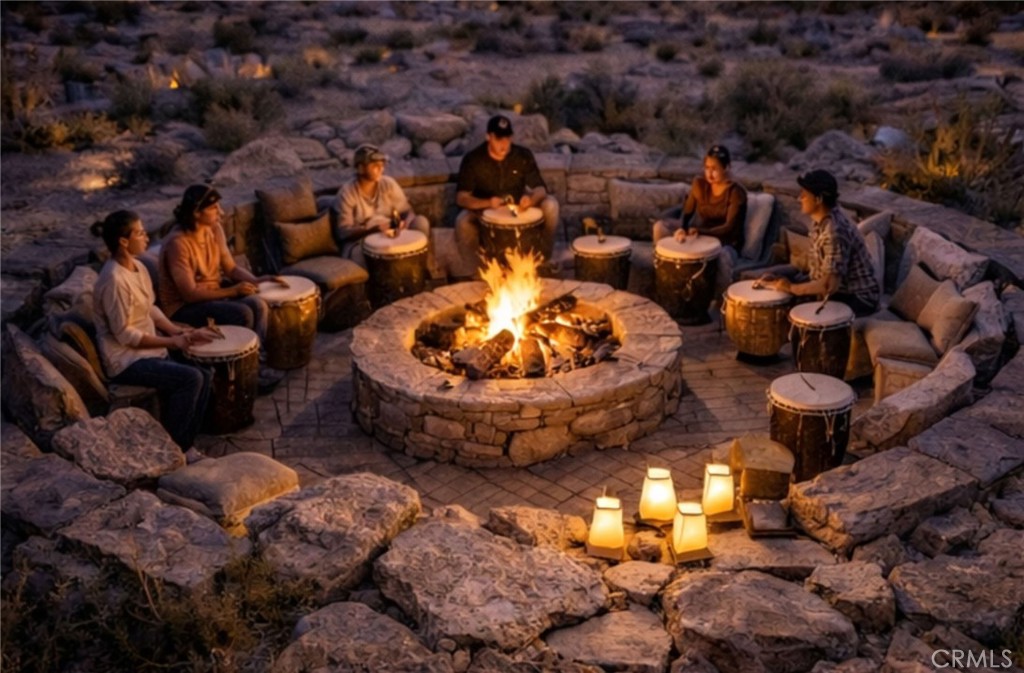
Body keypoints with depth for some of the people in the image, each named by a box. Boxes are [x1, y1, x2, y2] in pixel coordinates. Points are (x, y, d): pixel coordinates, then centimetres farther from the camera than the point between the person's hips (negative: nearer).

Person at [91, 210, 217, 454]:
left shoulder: (138, 267, 6)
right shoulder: (114, 279, -23)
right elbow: (124, 335, -21)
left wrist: (178, 331, -1)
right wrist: (172, 342, -17)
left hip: (148, 348, 9)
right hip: (125, 359, -9)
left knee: (204, 373, -6)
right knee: (190, 378, -22)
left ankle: (183, 445, 4)